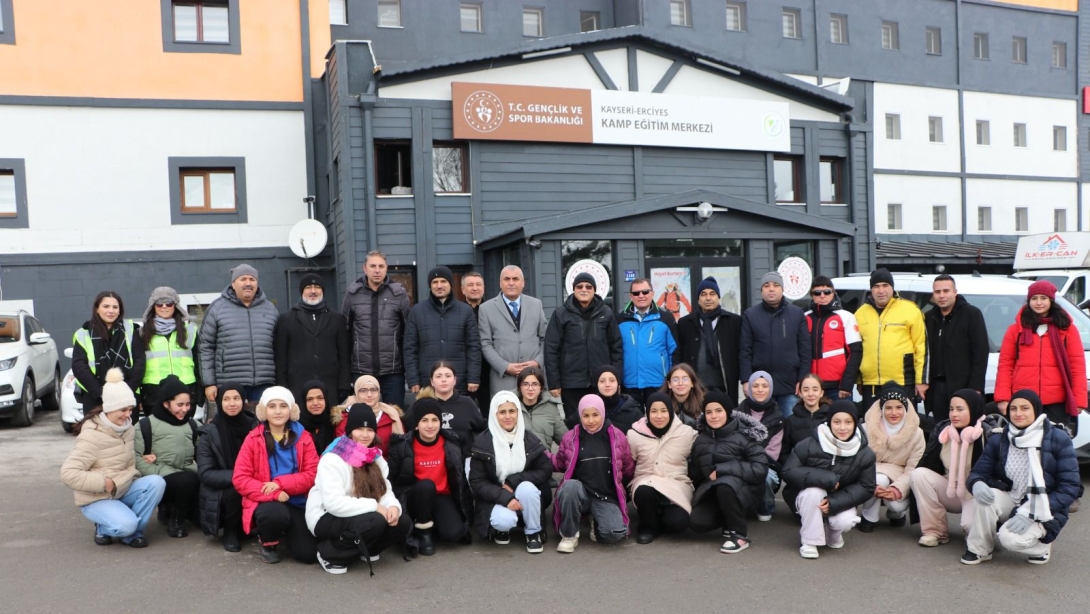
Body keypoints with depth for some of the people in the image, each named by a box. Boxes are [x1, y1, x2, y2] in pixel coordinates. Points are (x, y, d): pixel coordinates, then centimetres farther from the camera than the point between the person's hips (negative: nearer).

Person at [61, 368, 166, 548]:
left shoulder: (126, 427, 3)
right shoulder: (92, 436, -20)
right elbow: (68, 473, -26)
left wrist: (132, 478, 1)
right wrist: (103, 482, -26)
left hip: (124, 491, 7)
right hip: (96, 499, -7)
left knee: (156, 482, -23)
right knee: (126, 524, -33)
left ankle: (132, 532, -8)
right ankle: (104, 528, 4)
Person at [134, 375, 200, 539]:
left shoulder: (191, 425, 18)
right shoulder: (147, 424, 1)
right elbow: (136, 457, -7)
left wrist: (198, 470, -6)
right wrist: (160, 473, -17)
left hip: (189, 478, 6)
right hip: (161, 480, -6)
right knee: (188, 480, -35)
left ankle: (171, 508, 10)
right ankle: (175, 518, -7)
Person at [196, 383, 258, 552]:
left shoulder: (255, 427, -3)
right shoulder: (209, 433, -7)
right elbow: (205, 473, -12)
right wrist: (235, 476, -28)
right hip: (222, 493, -2)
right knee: (236, 489, -33)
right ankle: (231, 531, -2)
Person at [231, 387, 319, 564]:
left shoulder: (303, 438, 2)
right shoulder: (253, 439, -2)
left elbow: (313, 474, -5)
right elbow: (240, 478, -8)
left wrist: (281, 483, -21)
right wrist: (273, 494, -22)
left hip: (298, 502, 2)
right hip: (265, 502, -2)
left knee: (308, 554, -12)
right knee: (275, 514, -38)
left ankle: (288, 531, 25)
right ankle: (268, 543, 0)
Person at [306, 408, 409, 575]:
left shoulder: (375, 457, 4)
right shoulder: (332, 460, -21)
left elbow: (385, 491, -2)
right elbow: (334, 503, -30)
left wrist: (393, 506, -26)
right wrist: (374, 506, -30)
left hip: (358, 517, 7)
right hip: (326, 518, -7)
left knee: (402, 524, -13)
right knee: (375, 522, -32)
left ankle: (364, 550, 10)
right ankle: (330, 554, -11)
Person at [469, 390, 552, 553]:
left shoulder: (530, 439, -4)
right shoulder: (483, 442, -9)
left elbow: (546, 470, -5)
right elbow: (476, 482, -9)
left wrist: (513, 481, -18)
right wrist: (505, 497, -23)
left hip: (526, 494, 2)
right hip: (497, 498, -2)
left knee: (526, 487, -32)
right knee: (504, 520, -33)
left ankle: (534, 533, -8)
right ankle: (502, 528, 5)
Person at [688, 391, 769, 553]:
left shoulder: (745, 435, -9)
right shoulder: (701, 439, 6)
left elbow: (760, 469, -17)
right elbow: (696, 470, 17)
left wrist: (721, 469, -21)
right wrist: (709, 475, -4)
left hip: (743, 491, -4)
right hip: (712, 490, 4)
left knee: (725, 484, -37)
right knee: (697, 522, -23)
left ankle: (739, 534, -17)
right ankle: (730, 518, 9)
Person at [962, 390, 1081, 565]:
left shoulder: (1058, 439, -10)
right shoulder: (999, 440, -1)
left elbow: (1070, 486, -13)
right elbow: (978, 472, -1)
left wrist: (1029, 513, -22)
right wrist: (977, 484, -29)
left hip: (1043, 511, -3)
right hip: (1010, 502, 4)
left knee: (1010, 537, -30)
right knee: (986, 496, -29)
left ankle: (1041, 545, 4)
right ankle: (979, 549, -9)